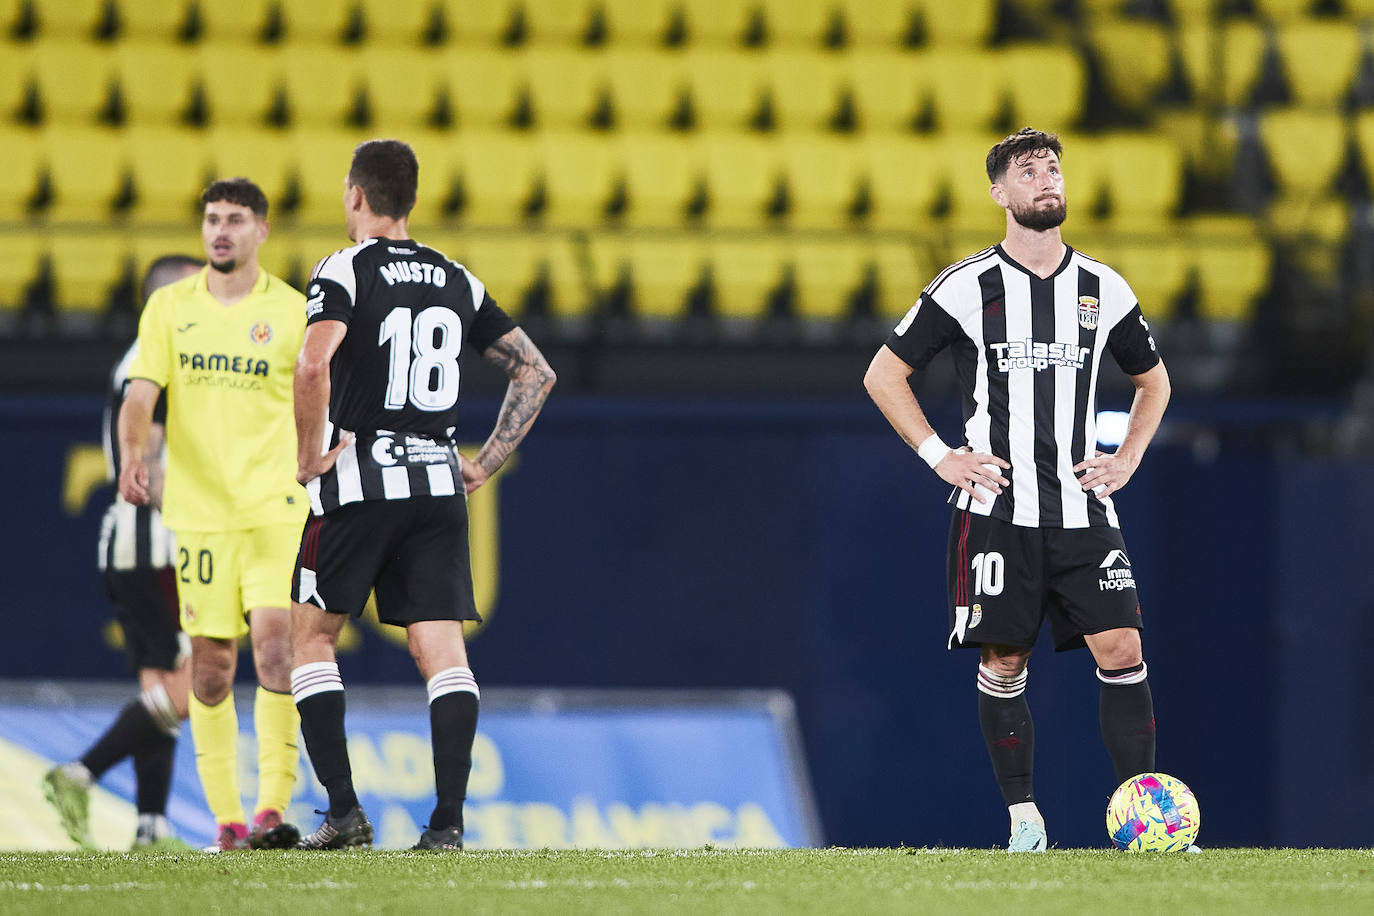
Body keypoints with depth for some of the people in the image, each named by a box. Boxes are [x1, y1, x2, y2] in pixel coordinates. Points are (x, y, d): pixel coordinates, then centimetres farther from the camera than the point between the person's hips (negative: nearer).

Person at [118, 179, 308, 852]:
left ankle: (273, 808, -17)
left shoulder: (292, 312, 3)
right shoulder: (170, 307, 7)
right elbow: (141, 392, -3)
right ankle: (225, 817, 11)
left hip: (275, 506, -2)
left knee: (276, 644, -16)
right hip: (198, 508, 2)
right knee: (210, 663, 3)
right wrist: (131, 454, -21)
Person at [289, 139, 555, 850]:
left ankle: (344, 811, 1)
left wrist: (310, 455, -12)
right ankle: (448, 819, -9)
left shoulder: (344, 271, -6)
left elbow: (314, 364, -24)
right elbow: (536, 373, 13)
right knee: (442, 652, 1)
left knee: (311, 634, 10)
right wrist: (486, 463, 14)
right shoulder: (457, 282, 11)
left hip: (358, 479, -4)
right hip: (439, 483, 4)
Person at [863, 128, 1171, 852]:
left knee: (1121, 649, -9)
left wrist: (1127, 459, 10)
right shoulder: (965, 288, -1)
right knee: (1004, 662, -2)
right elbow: (883, 374, 6)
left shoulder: (1103, 290, 8)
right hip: (996, 509, -2)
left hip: (1082, 510, 2)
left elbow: (1152, 380, 25)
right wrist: (940, 457, -2)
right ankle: (1023, 820, 9)